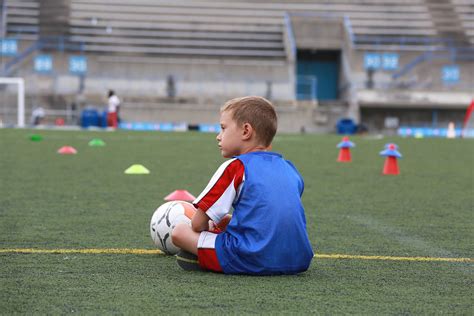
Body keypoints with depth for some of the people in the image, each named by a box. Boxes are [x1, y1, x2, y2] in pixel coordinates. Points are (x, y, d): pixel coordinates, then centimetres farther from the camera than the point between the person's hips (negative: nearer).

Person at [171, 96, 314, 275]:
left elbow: (198, 224, -1)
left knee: (179, 232, 4)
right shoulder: (290, 168, 16)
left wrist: (210, 227, 22)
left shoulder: (235, 167, -2)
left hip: (252, 261, -7)